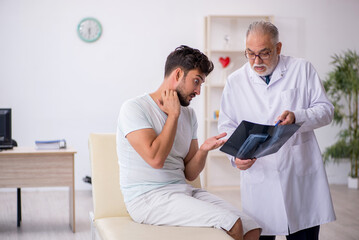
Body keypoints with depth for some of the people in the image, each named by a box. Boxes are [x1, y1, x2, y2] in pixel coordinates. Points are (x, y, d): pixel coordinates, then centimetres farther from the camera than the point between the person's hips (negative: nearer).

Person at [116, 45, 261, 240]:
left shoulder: (188, 114, 15)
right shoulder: (135, 108, -7)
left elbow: (189, 174, 14)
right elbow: (155, 159, -21)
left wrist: (203, 150, -8)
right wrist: (173, 115, -10)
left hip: (184, 191, 7)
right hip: (148, 198, -7)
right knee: (231, 224, -22)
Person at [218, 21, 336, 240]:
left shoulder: (302, 70, 5)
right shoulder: (235, 81, 7)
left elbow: (326, 109, 3)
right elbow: (227, 126, 7)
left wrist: (297, 117, -17)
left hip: (301, 174, 0)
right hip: (258, 172, 1)